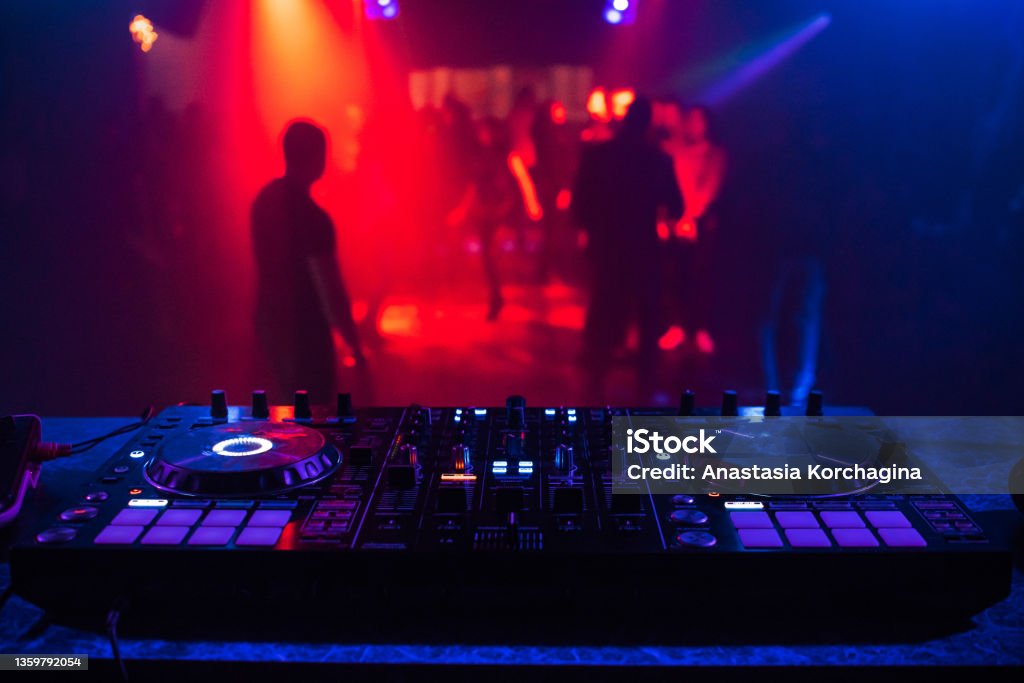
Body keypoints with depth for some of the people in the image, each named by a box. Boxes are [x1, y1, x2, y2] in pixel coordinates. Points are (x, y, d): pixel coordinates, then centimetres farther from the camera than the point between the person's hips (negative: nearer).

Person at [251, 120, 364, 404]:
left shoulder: (265, 198, 0)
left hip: (270, 321, 8)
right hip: (304, 331, -8)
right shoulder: (312, 216, -26)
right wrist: (355, 344, -14)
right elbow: (330, 292, -25)